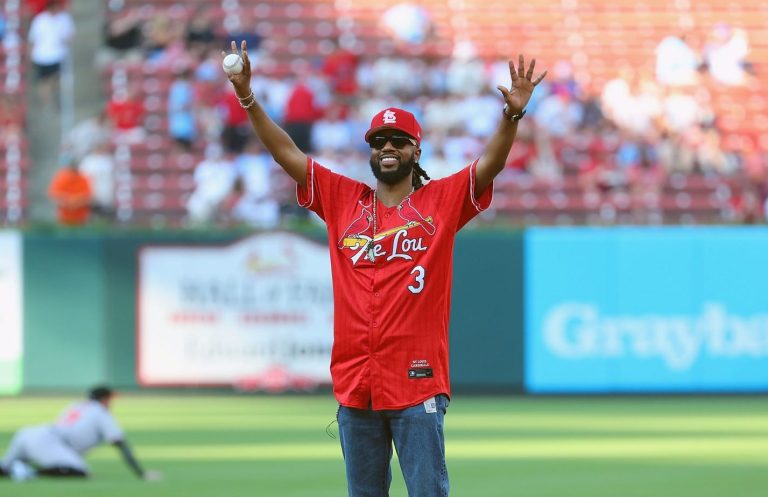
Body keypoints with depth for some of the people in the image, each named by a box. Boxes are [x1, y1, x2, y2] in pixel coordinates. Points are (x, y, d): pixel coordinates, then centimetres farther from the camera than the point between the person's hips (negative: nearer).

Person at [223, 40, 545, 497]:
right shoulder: (343, 199, 12)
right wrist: (247, 97, 1)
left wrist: (512, 115, -24)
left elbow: (490, 164, -7)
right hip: (355, 388, 3)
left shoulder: (442, 201, 5)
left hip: (417, 385, -3)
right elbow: (287, 153, 10)